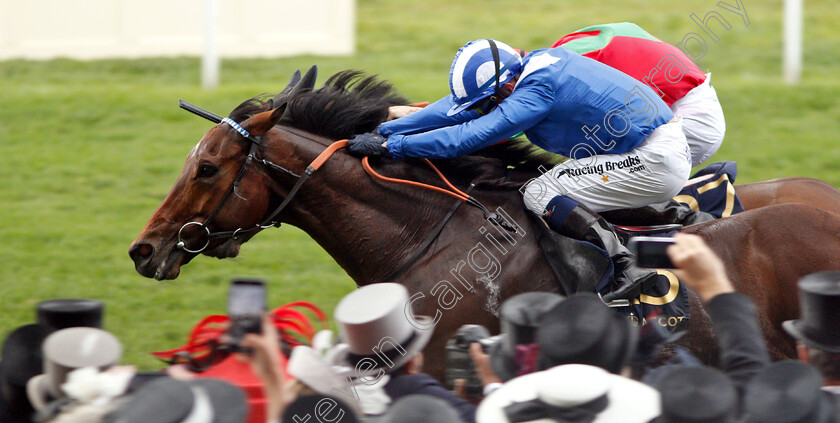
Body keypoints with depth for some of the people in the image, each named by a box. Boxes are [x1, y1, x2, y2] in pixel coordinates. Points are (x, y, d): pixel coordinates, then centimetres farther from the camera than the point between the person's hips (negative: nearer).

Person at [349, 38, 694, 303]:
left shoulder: (539, 89, -20)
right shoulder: (529, 69, 8)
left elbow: (471, 135, -21)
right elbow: (457, 107, 13)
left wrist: (388, 146, -17)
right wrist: (383, 131, 9)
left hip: (653, 160, -10)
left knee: (539, 193, -11)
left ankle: (627, 268, -22)